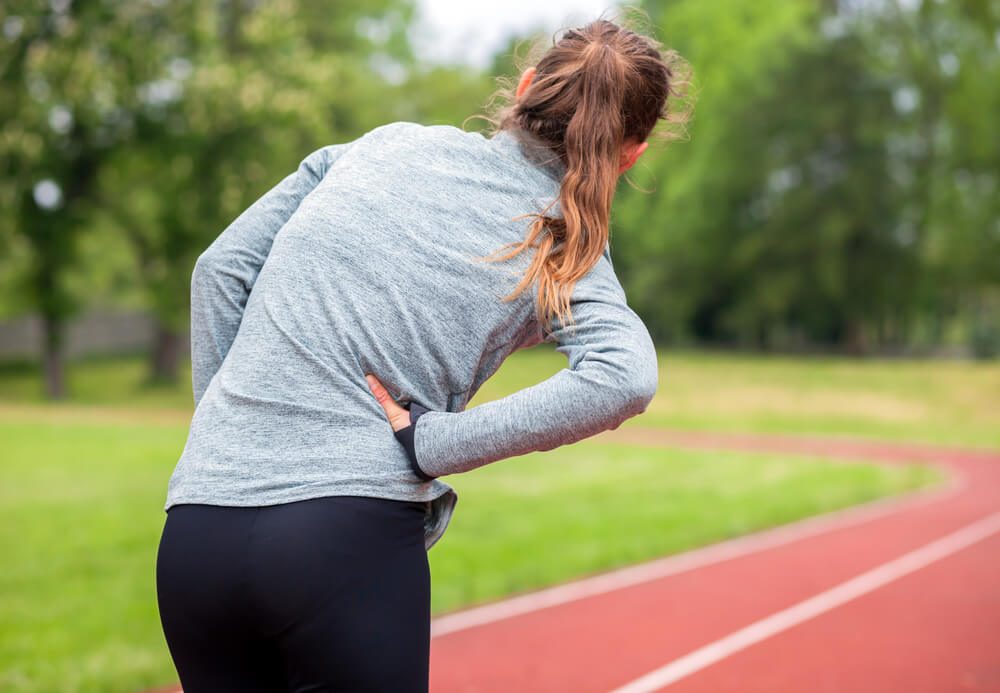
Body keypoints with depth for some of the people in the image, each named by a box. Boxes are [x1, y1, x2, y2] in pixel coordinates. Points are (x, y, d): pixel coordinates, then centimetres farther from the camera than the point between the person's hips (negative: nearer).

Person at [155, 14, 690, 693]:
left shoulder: (388, 144, 12)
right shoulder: (565, 253, 3)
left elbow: (221, 269, 12)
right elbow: (625, 377, -18)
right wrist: (432, 443, -12)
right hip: (353, 536, -4)